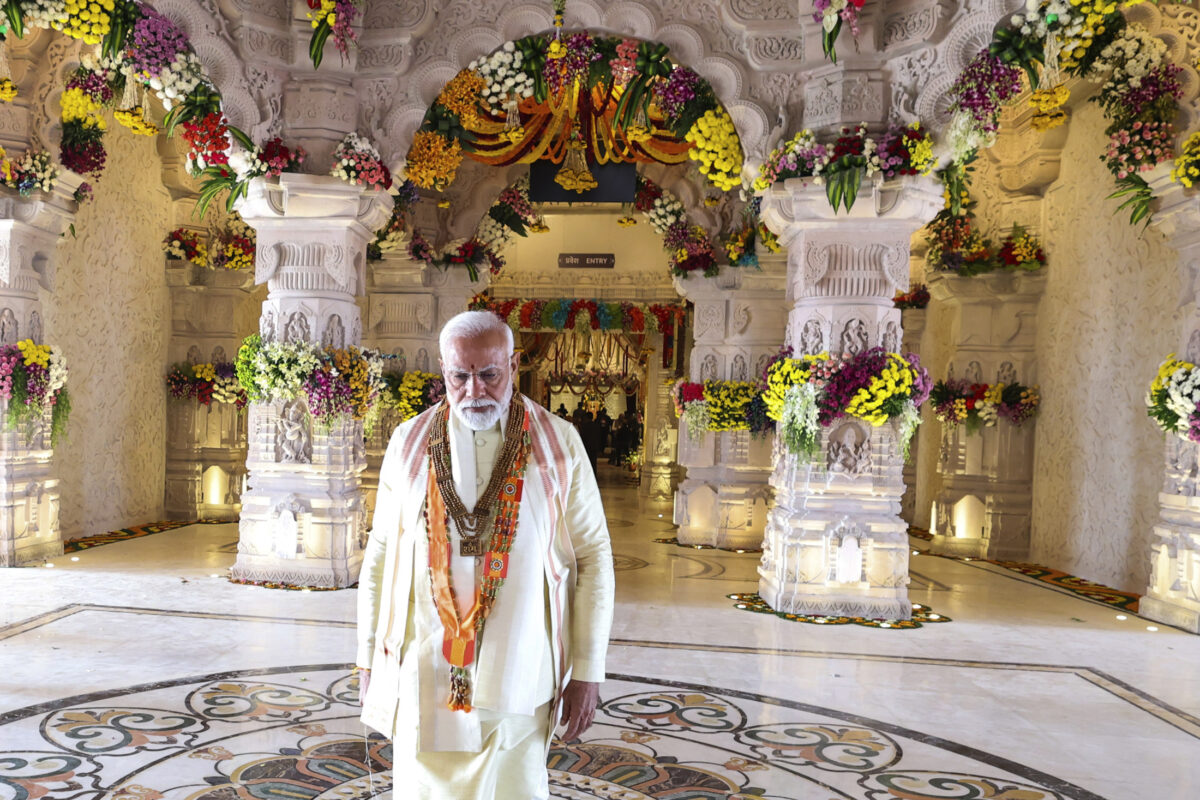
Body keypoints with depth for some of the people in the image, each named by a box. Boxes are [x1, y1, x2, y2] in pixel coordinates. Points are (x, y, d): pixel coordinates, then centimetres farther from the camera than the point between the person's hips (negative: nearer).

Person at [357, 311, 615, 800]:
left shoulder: (557, 444, -2)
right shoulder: (411, 443, 3)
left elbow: (593, 555, -1)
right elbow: (380, 554, 7)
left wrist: (587, 670, -3)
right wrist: (369, 658, 7)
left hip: (517, 677, -1)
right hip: (424, 674, 1)